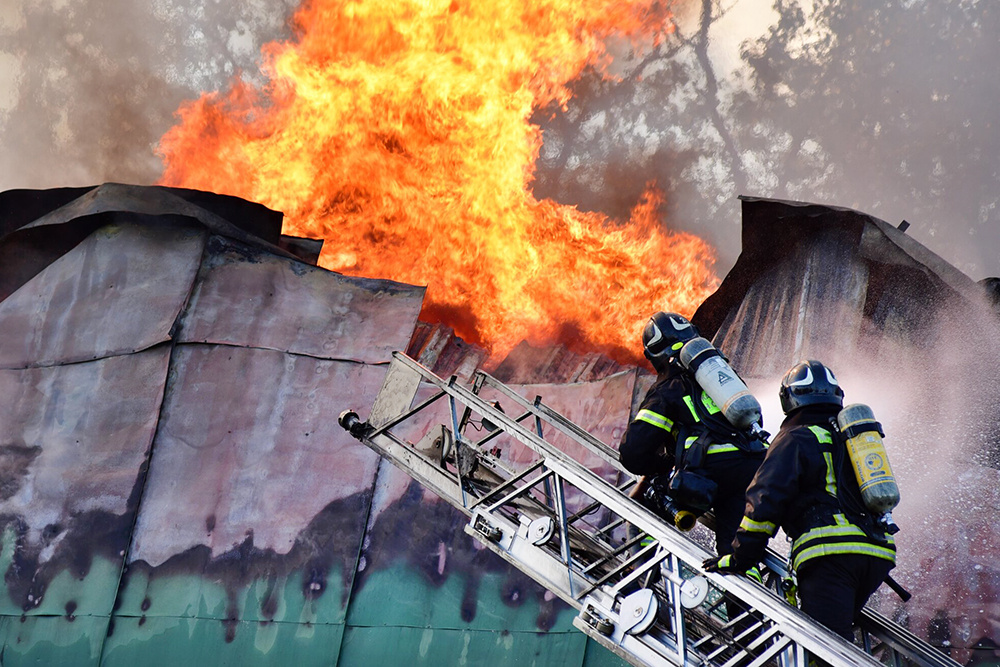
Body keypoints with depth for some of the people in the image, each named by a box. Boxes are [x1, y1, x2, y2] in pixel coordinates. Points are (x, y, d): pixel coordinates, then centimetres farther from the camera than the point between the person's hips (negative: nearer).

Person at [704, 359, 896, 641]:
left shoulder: (795, 440, 4)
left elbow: (765, 501, -5)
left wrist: (737, 559, -1)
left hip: (830, 555, -8)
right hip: (877, 557, 8)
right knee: (837, 637, 19)